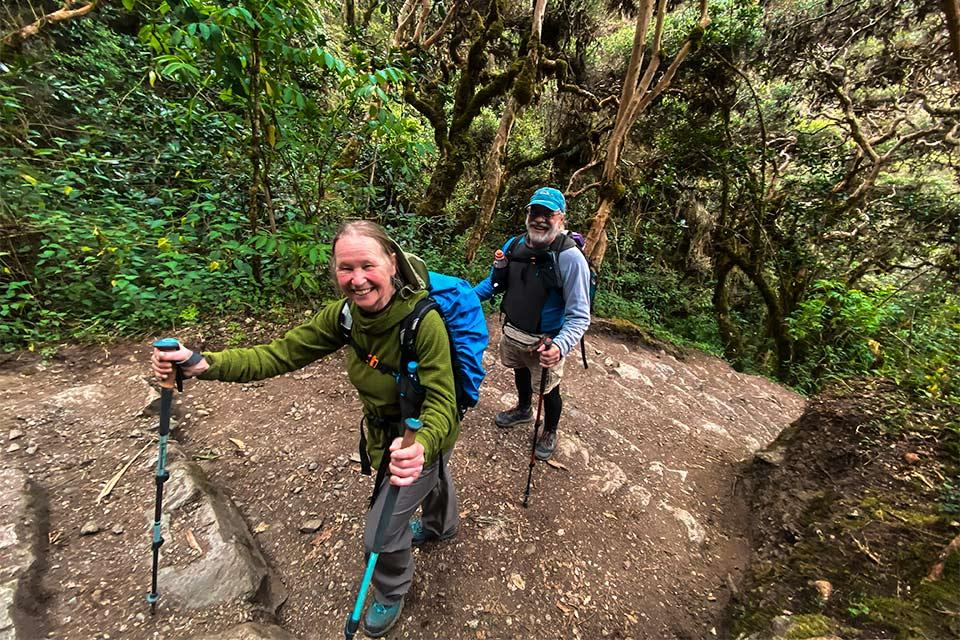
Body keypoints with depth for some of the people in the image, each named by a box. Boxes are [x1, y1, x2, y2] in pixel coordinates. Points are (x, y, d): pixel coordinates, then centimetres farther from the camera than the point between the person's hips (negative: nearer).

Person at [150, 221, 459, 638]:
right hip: (383, 429, 6)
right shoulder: (345, 314, -18)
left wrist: (421, 445, -55)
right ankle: (442, 526, 72)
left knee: (381, 535, 9)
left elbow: (441, 402, -36)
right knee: (434, 477, 36)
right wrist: (202, 364, -27)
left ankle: (391, 592, 48)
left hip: (423, 436, -6)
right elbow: (284, 353, -16)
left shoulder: (424, 321, -36)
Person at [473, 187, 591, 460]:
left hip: (544, 343, -5)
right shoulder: (513, 245, -7)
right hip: (511, 331, 6)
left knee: (549, 391, 16)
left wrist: (560, 346, -42)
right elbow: (494, 281, 8)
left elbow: (579, 316, -26)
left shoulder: (570, 258, -24)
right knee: (520, 373, 30)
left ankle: (550, 431, 50)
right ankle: (523, 409, 63)